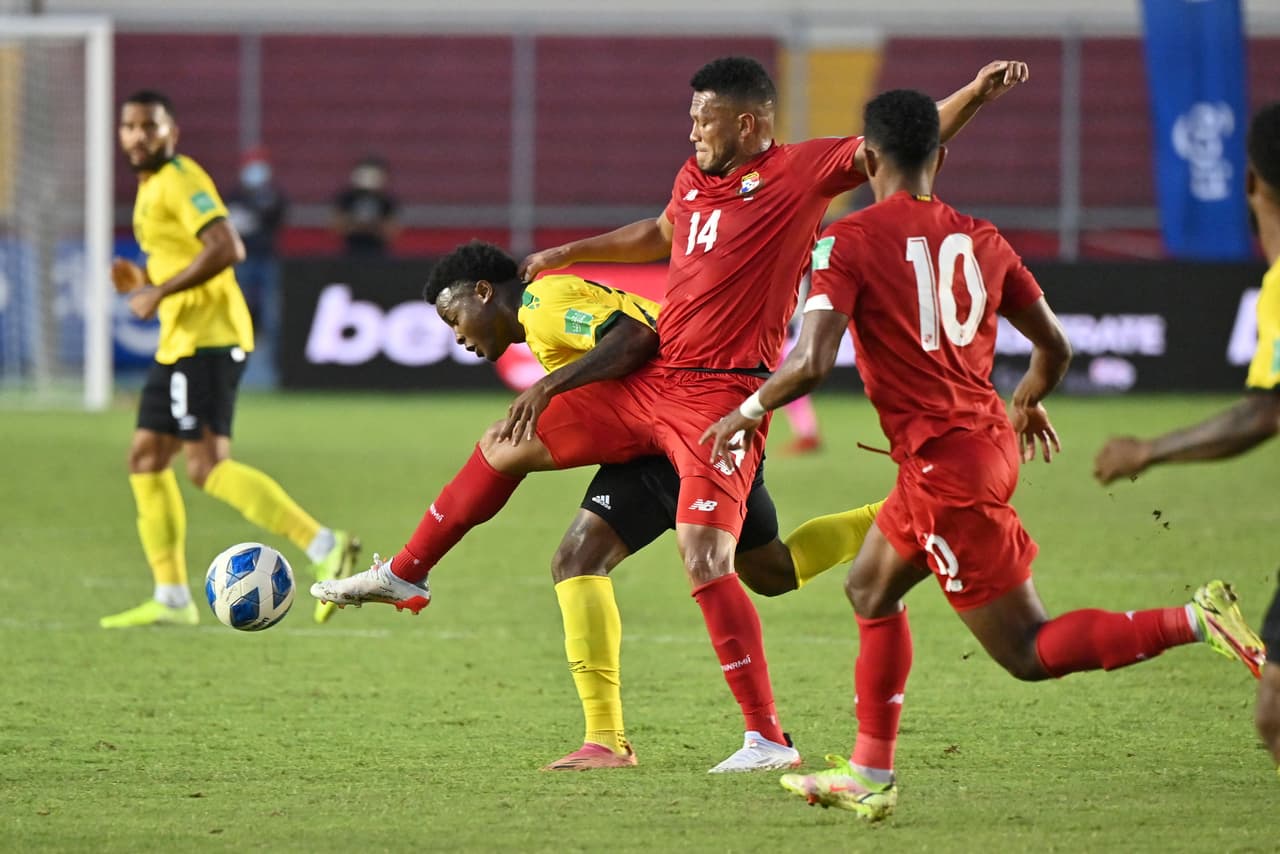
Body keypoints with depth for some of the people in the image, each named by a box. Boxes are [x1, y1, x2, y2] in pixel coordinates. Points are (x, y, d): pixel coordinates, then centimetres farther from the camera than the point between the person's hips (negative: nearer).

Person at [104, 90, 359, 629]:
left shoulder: (180, 181, -11)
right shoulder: (151, 187, 20)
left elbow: (227, 247, -24)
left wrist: (159, 293, -20)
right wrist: (140, 280, 12)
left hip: (207, 338, -10)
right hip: (179, 342, 10)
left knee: (208, 466, -20)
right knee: (145, 461, 11)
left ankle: (323, 547, -23)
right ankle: (172, 599, 15)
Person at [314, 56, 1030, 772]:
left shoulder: (801, 172, -8)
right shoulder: (696, 177, 13)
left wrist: (978, 94, -28)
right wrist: (569, 254, 41)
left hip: (720, 398, -8)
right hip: (650, 382, 8)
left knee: (704, 559, -22)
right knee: (507, 447, 17)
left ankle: (769, 739, -14)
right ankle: (406, 577, 38)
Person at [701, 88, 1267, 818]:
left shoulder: (851, 240, -12)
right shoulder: (980, 240, 6)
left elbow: (811, 363, -21)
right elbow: (1055, 347, 14)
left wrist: (748, 412, -2)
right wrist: (1029, 401, 36)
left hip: (944, 464, -8)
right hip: (990, 440, 8)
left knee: (1029, 652, -1)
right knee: (871, 589, 25)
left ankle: (1194, 621, -17)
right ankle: (870, 777, 27)